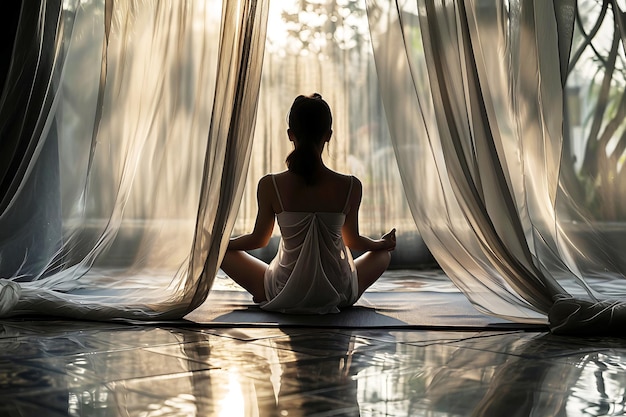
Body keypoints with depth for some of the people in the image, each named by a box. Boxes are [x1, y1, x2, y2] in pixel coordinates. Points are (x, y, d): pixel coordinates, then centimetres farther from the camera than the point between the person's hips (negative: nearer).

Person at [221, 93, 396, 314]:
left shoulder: (270, 186, -16)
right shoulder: (350, 187, -14)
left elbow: (258, 239, -1)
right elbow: (353, 240, 3)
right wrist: (383, 242, 26)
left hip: (284, 294, -2)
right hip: (337, 294, 2)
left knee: (226, 252, 21)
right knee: (384, 253, 29)